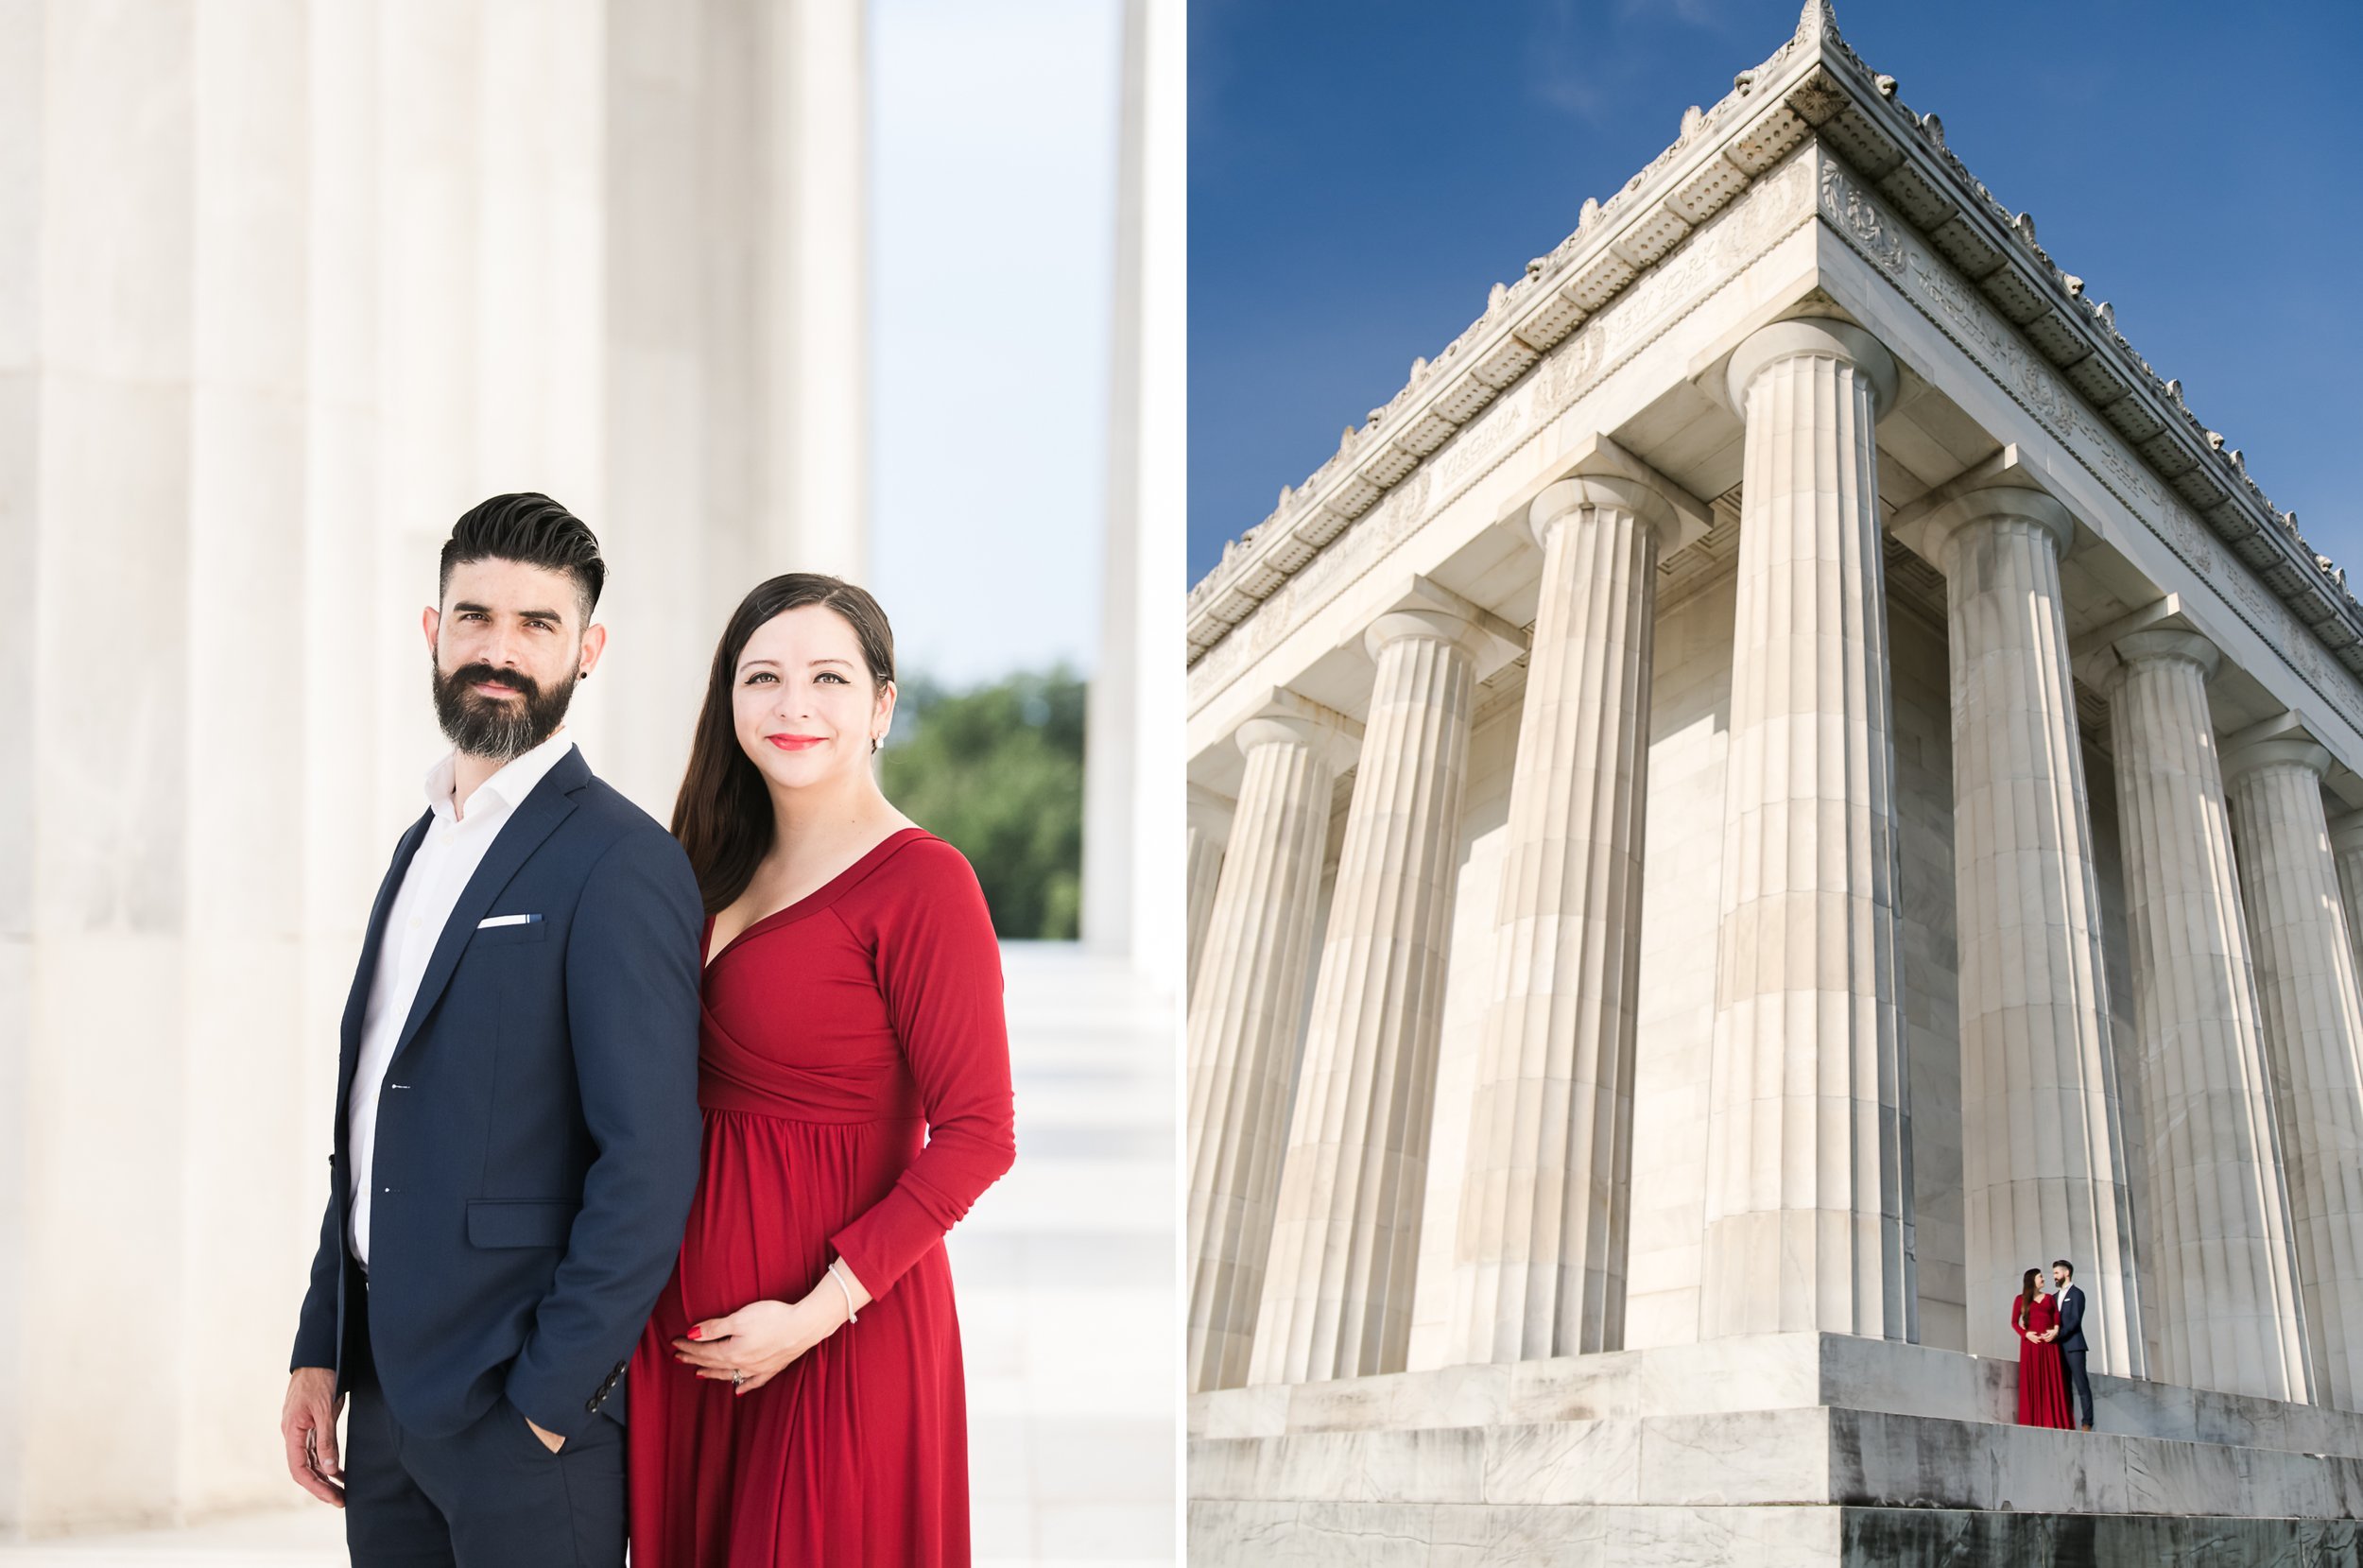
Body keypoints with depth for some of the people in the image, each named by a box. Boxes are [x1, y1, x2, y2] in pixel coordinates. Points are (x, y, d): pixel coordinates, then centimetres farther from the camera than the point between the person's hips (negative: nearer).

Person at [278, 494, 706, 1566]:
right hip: (385, 1393, 7)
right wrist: (321, 1353, 11)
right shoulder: (424, 844, 14)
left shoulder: (621, 864, -13)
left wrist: (550, 1405, -17)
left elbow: (649, 1162, -17)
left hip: (525, 1408, -7)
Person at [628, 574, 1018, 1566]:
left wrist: (818, 1312, -19)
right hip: (690, 1305, 7)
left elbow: (976, 1135, -17)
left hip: (836, 1328, -7)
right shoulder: (726, 864, 8)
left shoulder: (920, 879, -15)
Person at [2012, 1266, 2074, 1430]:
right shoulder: (2021, 1299, 9)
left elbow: (2057, 1317, 8)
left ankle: (2053, 1421, -3)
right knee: (2032, 1381, -6)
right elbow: (2014, 1322, 4)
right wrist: (2025, 1334, -13)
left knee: (2052, 1381, -2)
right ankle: (2033, 1422, -9)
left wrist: (2056, 1331, -11)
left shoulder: (2049, 1298, 18)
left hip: (2049, 1343, 3)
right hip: (2031, 1343, -3)